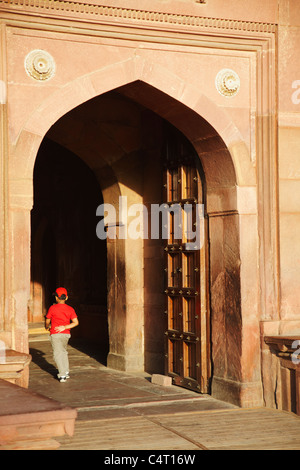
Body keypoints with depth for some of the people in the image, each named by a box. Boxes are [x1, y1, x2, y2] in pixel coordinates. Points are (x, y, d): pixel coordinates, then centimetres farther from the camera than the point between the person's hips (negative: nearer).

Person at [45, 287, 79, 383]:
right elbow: (76, 322, -7)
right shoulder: (70, 309, 1)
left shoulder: (52, 308, -8)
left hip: (55, 334, -4)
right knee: (64, 351, 23)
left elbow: (47, 321, 6)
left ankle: (62, 375, -15)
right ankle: (66, 372, 23)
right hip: (66, 334, 4)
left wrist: (47, 326, 28)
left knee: (57, 354, -5)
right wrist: (65, 327, -9)